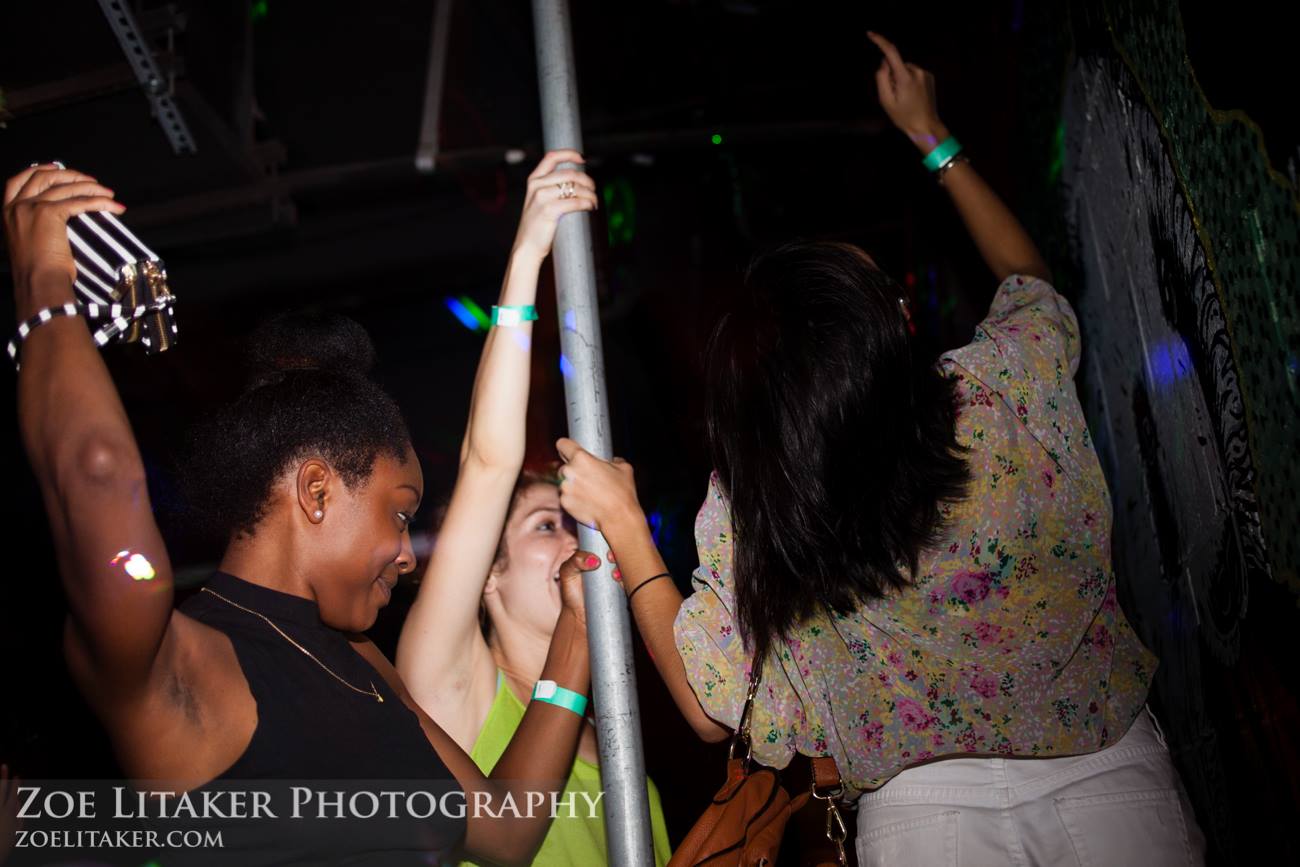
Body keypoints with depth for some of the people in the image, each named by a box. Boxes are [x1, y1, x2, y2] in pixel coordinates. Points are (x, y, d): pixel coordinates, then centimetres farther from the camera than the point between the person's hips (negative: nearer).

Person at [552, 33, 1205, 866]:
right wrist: (930, 134, 22)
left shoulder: (750, 514, -15)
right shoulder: (1010, 387, -13)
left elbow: (714, 711, -3)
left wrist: (624, 524, -1)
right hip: (1114, 784, 2)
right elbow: (1029, 276, 12)